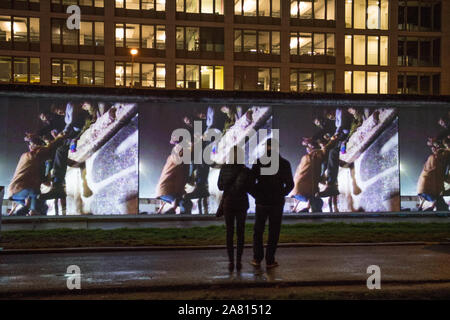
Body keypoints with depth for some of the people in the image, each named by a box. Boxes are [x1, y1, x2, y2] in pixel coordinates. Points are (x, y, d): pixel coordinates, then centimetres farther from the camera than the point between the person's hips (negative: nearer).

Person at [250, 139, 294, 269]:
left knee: (258, 231, 13)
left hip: (261, 202, 0)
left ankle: (257, 259, 11)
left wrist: (256, 195, 7)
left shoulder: (258, 162, -4)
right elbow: (290, 184, -1)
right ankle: (270, 260, 8)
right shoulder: (284, 164, -3)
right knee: (274, 232, 7)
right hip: (277, 203, 0)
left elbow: (251, 182, -7)